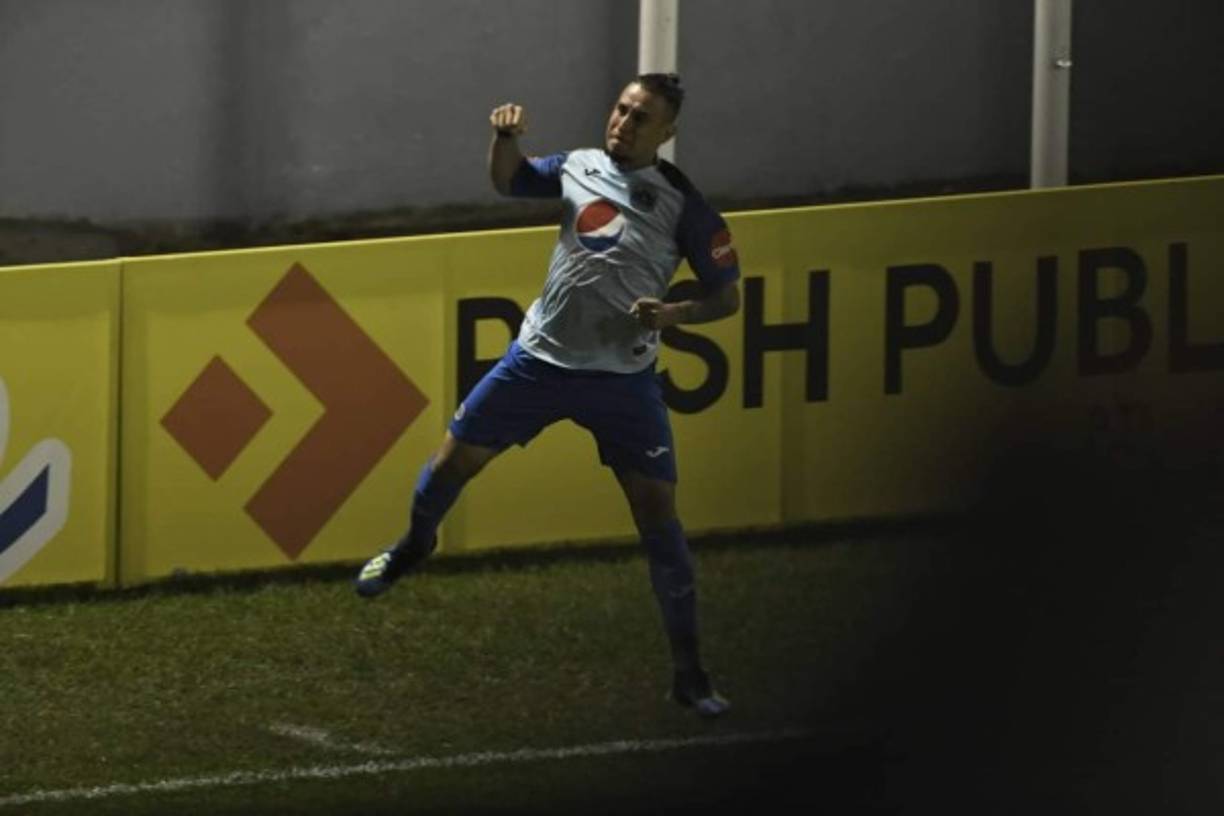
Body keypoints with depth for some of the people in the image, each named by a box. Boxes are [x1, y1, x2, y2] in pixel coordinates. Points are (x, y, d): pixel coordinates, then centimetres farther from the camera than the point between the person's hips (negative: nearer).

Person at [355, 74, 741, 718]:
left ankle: (688, 671, 2)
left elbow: (726, 296, -5)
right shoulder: (578, 168, 2)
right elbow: (507, 179, 19)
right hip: (541, 360, 4)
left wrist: (673, 313, -25)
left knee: (659, 516, -7)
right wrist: (505, 136, -2)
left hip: (623, 380, -3)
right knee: (454, 459, 10)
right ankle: (416, 543, 44)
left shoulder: (684, 205, -10)